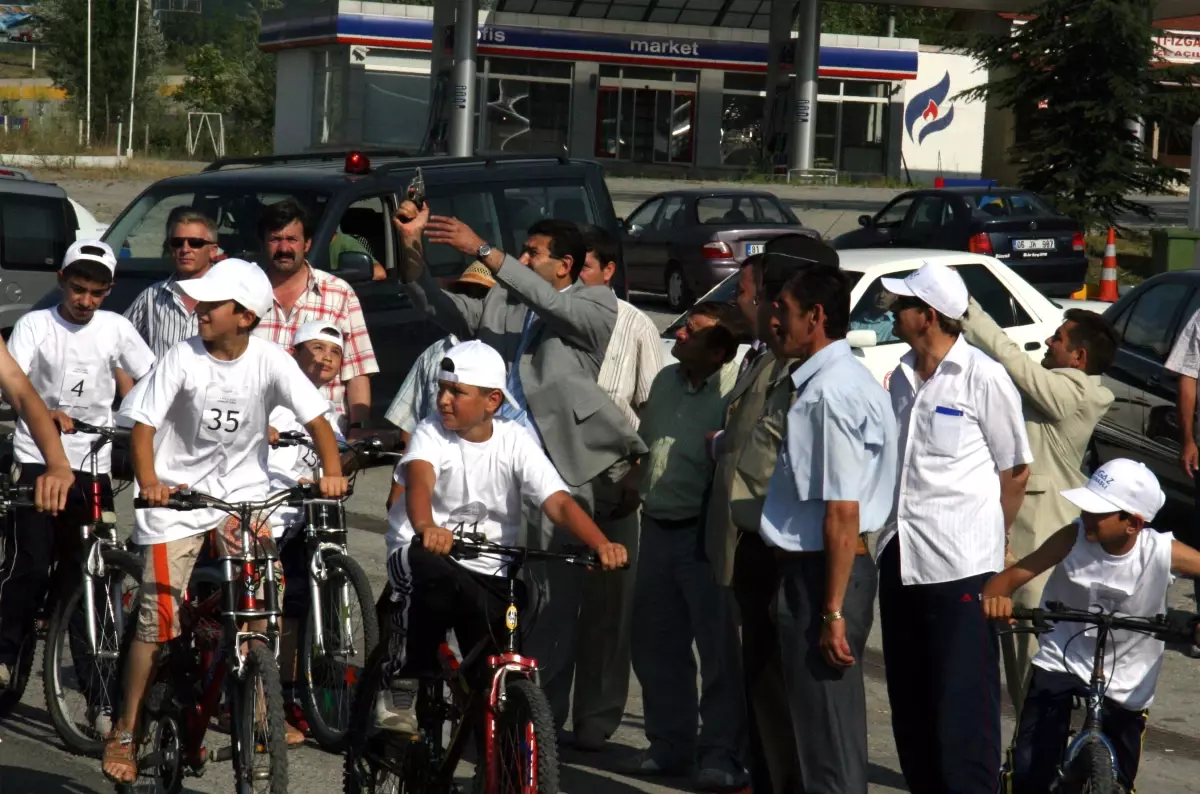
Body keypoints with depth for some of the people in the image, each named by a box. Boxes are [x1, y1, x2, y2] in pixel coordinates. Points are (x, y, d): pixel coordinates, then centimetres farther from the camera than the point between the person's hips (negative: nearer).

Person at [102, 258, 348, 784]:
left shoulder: (268, 360, -9)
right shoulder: (183, 359, -12)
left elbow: (315, 417, -11)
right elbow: (143, 425, -14)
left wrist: (332, 472, -26)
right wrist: (149, 483, -30)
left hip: (243, 497, 2)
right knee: (158, 621, -5)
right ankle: (124, 732, 6)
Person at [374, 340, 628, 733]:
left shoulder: (514, 441, -1)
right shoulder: (432, 432, -5)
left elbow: (558, 502, -13)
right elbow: (419, 480, -27)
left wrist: (601, 544, -33)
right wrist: (426, 528, -52)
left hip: (489, 577, 2)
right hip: (433, 558, -2)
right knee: (426, 564, -38)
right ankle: (402, 685, -21)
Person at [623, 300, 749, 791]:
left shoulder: (734, 390, -14)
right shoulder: (666, 380, 13)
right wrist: (629, 487, 24)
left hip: (705, 534, -8)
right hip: (658, 529, 8)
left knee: (719, 647, -3)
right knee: (656, 645, 13)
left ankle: (720, 753, 3)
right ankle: (670, 743, 25)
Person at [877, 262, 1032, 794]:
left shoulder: (983, 379, -9)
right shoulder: (902, 376, 12)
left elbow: (1016, 470, -3)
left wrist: (990, 541, 2)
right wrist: (888, 533, 17)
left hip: (959, 564, -8)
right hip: (901, 556, 8)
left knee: (961, 702, -5)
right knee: (908, 700, 13)